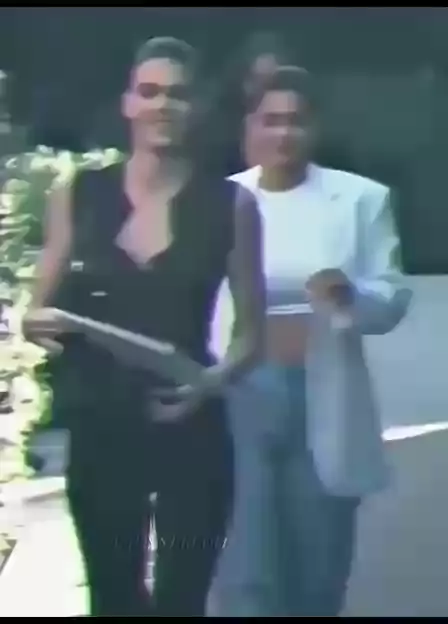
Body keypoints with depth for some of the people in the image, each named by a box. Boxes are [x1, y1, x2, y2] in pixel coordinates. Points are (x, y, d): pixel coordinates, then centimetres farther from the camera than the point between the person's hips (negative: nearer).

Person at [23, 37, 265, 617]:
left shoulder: (231, 203, -2)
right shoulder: (77, 195, 1)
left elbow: (250, 329, 3)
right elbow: (39, 310, 9)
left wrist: (215, 378, -16)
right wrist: (38, 323, -14)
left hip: (191, 436, -1)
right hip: (99, 435, 2)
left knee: (181, 601, 0)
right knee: (112, 598, 11)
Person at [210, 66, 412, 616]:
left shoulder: (361, 199, 4)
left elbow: (392, 297, 0)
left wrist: (351, 296, -21)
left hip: (325, 408, 1)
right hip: (238, 402, -1)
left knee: (319, 575, 12)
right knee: (247, 574, -3)